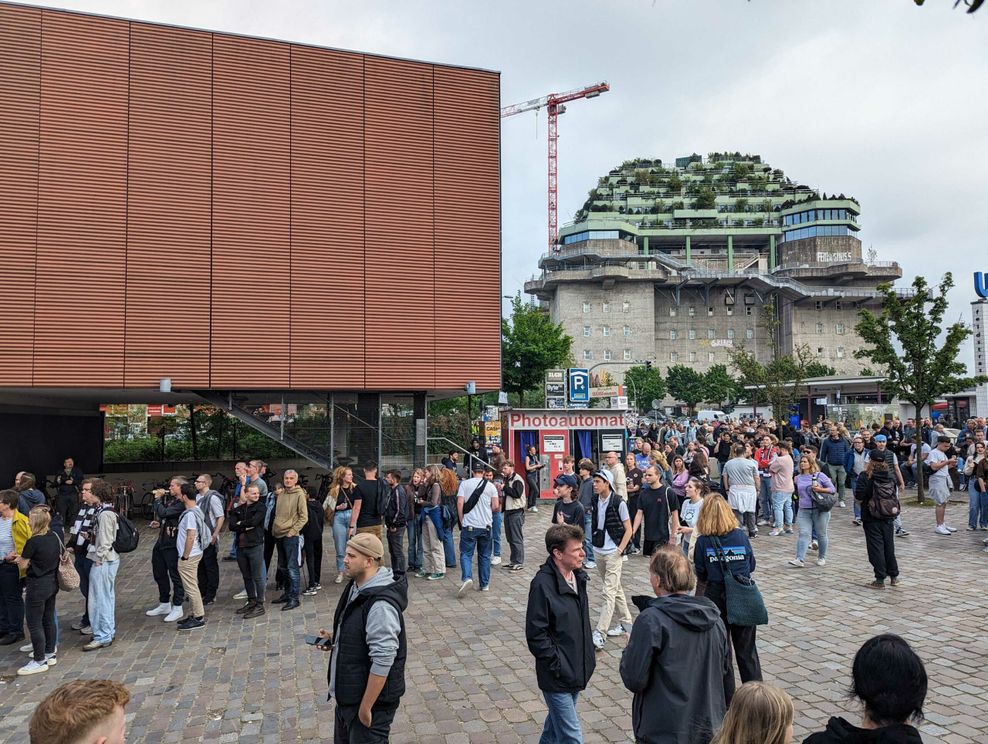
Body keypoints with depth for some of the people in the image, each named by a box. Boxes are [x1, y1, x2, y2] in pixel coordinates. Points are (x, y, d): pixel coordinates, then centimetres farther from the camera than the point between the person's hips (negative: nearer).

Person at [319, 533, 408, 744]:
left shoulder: (380, 605, -29)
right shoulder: (357, 587, 2)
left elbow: (382, 661, -28)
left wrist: (366, 708, -22)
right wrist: (334, 638, 1)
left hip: (371, 697, -9)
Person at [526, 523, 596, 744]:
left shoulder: (578, 576, 1)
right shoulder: (542, 584, -23)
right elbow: (536, 635, -20)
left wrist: (588, 657, 11)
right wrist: (558, 666, -17)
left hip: (577, 672, 8)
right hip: (557, 677, -7)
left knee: (557, 721, 25)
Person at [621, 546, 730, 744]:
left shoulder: (651, 620, -20)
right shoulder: (712, 615, -1)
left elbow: (634, 680, -18)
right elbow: (726, 669, 10)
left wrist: (629, 650, -1)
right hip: (710, 727, 6)